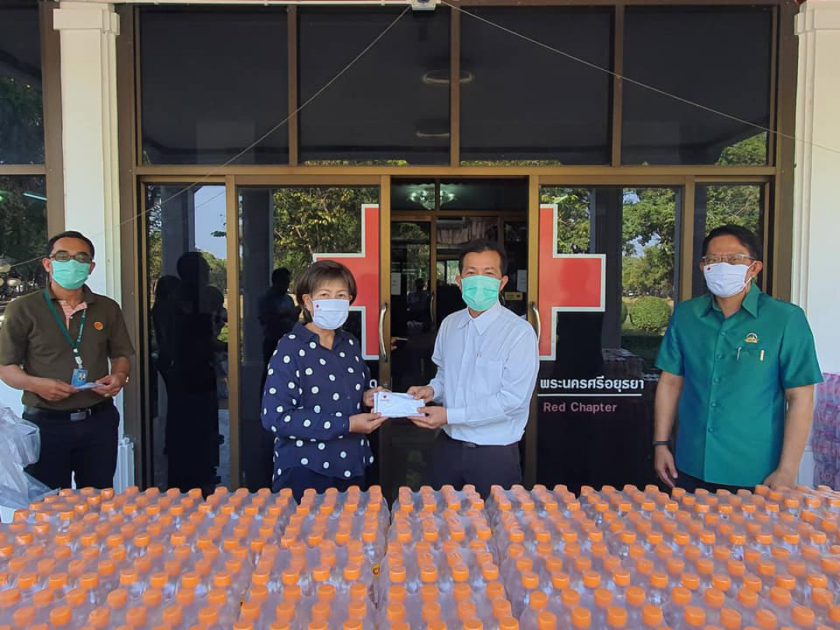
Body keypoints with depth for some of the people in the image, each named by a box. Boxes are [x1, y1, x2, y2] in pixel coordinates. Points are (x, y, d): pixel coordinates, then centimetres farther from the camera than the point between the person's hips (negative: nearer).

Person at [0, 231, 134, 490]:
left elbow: (121, 355, 16)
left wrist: (119, 376, -6)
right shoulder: (23, 309, 0)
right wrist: (36, 384, -17)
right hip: (45, 423, -2)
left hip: (99, 421, 3)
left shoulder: (107, 309, 9)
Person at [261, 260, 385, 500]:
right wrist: (346, 424, -21)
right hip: (305, 472, -6)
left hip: (351, 468, 6)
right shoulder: (292, 348, -12)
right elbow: (275, 417, -20)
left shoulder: (350, 345, 8)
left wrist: (365, 397, -1)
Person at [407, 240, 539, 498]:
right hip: (448, 446, 6)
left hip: (494, 454, -5)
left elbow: (513, 399, -19)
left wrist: (450, 416, -20)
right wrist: (432, 389, -3)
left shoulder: (520, 332, -15)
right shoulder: (450, 324, 5)